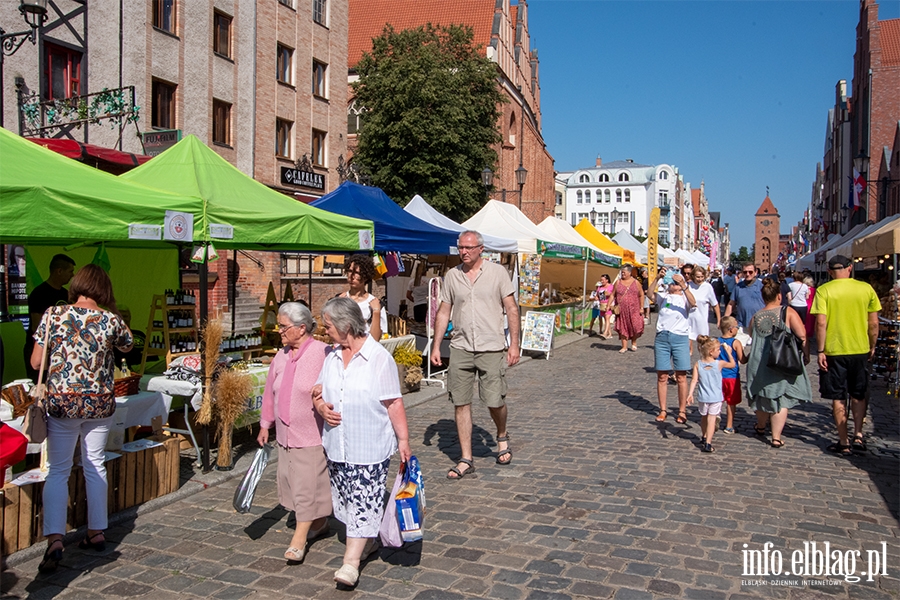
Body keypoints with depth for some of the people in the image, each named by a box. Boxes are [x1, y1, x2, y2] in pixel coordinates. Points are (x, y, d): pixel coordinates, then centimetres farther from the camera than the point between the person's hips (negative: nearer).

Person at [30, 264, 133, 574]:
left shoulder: (53, 314, -6)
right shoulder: (111, 319, -4)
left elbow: (35, 362, -1)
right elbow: (127, 346, 17)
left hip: (61, 401, -1)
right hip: (100, 402, 1)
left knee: (58, 470, 7)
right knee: (95, 466, 14)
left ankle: (54, 539, -6)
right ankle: (96, 532, 22)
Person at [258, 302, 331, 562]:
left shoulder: (322, 354, -15)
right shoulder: (281, 356, 7)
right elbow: (270, 392, 15)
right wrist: (265, 425, 18)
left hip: (312, 435, -7)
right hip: (286, 434, 7)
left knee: (307, 485, 0)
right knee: (290, 480, 14)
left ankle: (299, 538, 12)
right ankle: (319, 523, 33)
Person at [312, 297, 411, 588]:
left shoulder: (379, 357, -13)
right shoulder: (332, 356, 5)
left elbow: (394, 403, -11)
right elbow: (317, 391, 14)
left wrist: (403, 439, -11)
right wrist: (321, 406, -8)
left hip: (370, 446, -7)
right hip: (337, 444, 7)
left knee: (364, 500, -3)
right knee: (346, 498, 17)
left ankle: (351, 560, 4)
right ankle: (368, 541, 36)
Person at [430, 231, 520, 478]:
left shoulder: (497, 272, 0)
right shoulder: (451, 276, 7)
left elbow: (511, 309, 1)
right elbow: (444, 312, 11)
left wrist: (514, 344, -5)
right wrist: (436, 346, 5)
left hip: (492, 348, -3)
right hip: (460, 348, 3)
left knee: (495, 401, -1)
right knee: (461, 403, 2)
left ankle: (502, 436, 33)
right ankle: (465, 460, 13)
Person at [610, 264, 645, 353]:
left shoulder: (636, 282, 3)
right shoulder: (618, 283, 5)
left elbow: (641, 295, 6)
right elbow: (612, 295, 8)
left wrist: (641, 307, -1)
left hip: (634, 310, -1)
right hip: (621, 310, 1)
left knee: (635, 326, -6)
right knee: (623, 328, 2)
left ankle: (634, 343, 19)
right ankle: (624, 346, 11)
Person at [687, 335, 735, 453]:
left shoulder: (697, 364, -5)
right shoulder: (720, 364, -9)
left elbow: (694, 380, -8)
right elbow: (733, 364, 8)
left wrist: (690, 393, -6)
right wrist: (729, 353, 18)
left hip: (702, 397, 3)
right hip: (715, 398, -3)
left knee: (704, 418, 21)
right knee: (711, 419, -2)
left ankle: (705, 438, 40)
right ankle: (707, 444, -9)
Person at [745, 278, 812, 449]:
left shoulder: (755, 318, 4)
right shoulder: (787, 312, -7)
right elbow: (802, 335, -14)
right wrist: (805, 354, -1)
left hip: (759, 364, 3)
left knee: (762, 396, 21)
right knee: (781, 399, 5)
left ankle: (761, 426, 42)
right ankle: (776, 437, 4)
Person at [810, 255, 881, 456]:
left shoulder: (824, 290, -9)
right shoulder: (866, 288, -2)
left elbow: (821, 323, -15)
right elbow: (874, 323, 1)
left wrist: (821, 351, -9)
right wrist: (872, 347, 14)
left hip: (834, 351, -2)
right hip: (860, 350, 3)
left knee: (838, 398, 7)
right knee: (858, 395, 20)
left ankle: (844, 443, 11)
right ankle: (858, 435, 14)